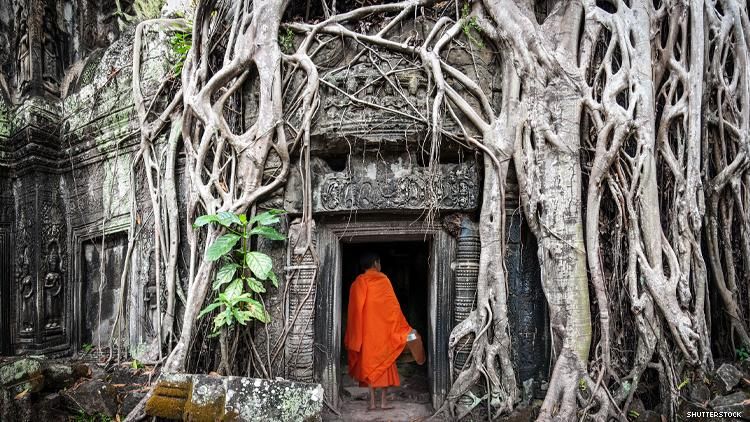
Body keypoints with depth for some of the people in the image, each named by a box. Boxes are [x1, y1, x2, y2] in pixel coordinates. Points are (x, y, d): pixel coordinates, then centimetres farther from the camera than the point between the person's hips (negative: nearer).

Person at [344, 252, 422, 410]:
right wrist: (405, 329, -3)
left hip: (365, 330, 2)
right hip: (382, 329, -2)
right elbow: (393, 306, -8)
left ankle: (372, 402, 6)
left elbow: (354, 311, 3)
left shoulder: (357, 283, 2)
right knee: (384, 363, 7)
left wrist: (353, 337, 10)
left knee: (368, 364, 7)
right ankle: (383, 401, 8)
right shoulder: (383, 280, -5)